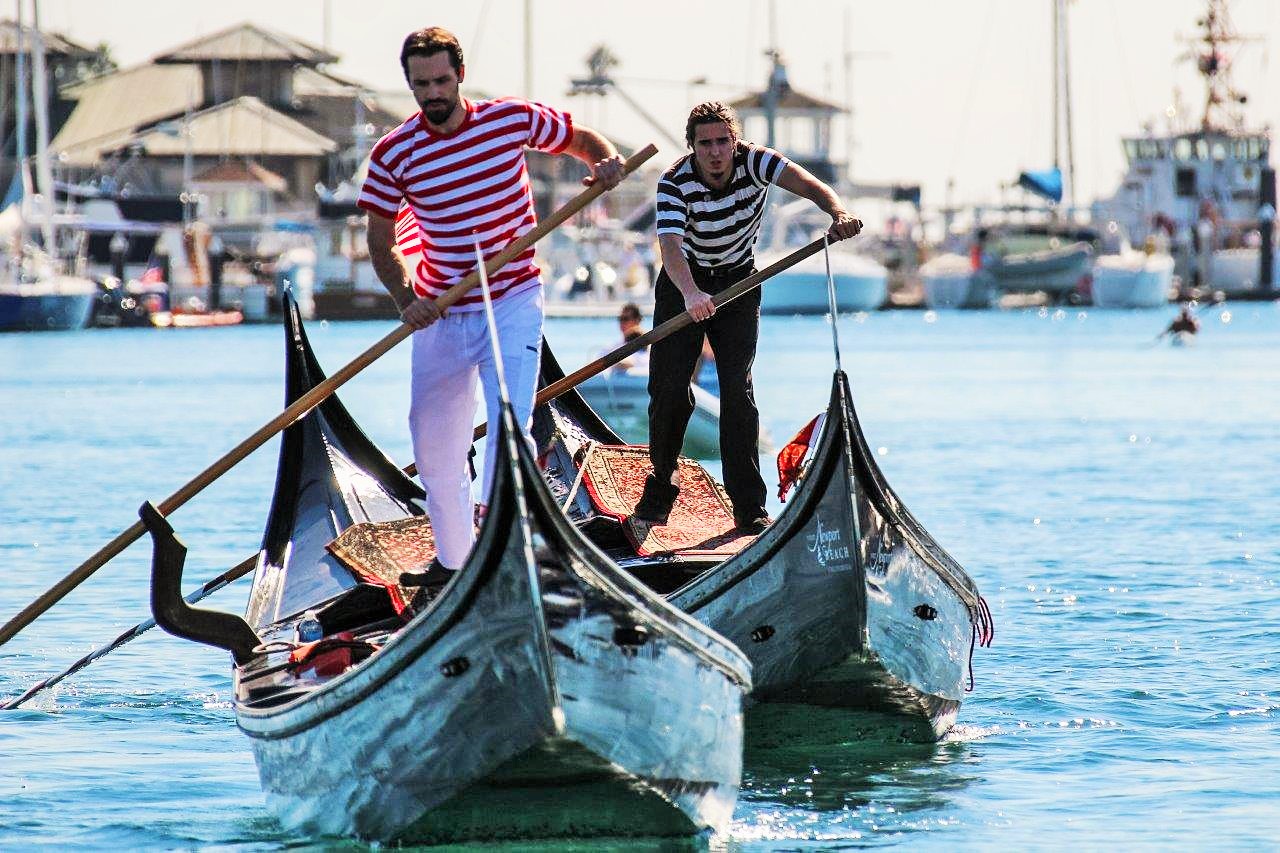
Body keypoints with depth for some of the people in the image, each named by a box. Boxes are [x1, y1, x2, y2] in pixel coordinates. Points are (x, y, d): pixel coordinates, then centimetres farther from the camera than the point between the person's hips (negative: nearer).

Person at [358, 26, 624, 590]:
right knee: (433, 440, 9)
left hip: (512, 304, -2)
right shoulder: (393, 154, -6)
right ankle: (453, 558, 25)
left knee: (508, 426, -17)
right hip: (439, 312, 3)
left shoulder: (513, 119, -7)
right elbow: (382, 244, 2)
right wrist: (406, 299, -15)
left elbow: (582, 140, 9)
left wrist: (606, 162, -14)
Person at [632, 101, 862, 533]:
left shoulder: (754, 161, -20)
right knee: (669, 388, -5)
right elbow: (670, 245, -39)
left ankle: (749, 506, -8)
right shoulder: (675, 184, -24)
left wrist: (838, 213, -57)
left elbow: (808, 185, -34)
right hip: (684, 283, -1)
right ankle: (660, 486, 16)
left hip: (738, 285, 1)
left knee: (738, 391, -8)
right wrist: (690, 293, -59)